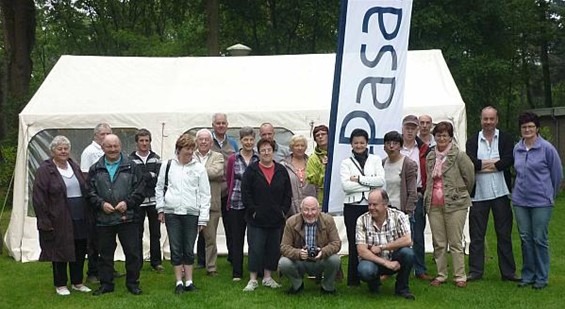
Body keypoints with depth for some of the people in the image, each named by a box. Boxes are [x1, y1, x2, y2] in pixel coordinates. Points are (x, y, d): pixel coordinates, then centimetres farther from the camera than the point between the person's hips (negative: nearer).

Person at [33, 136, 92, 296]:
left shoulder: (75, 167, 13)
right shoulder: (45, 170, -6)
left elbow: (85, 191, 18)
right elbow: (39, 197, -10)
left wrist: (87, 215, 12)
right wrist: (45, 221, -15)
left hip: (79, 219, 6)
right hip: (59, 221, -6)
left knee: (80, 251, 10)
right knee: (60, 251, 3)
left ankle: (77, 282, 23)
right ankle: (60, 284, 17)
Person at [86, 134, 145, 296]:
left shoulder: (131, 167, 4)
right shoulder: (95, 169, 9)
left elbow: (140, 190, 1)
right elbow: (90, 193, 6)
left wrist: (127, 202, -12)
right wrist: (101, 204, -11)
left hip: (128, 218, -1)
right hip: (103, 219, 1)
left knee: (132, 252, 2)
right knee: (105, 253, 9)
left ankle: (133, 283, 15)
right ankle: (106, 284, 21)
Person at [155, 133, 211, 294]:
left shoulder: (199, 168, 1)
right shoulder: (167, 166, 5)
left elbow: (204, 194, 1)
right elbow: (160, 188, 12)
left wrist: (203, 218, -3)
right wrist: (161, 209, 5)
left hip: (191, 214, -1)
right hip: (171, 213, 1)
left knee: (189, 249, 4)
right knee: (175, 249, 4)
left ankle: (189, 281, 14)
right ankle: (179, 282, 12)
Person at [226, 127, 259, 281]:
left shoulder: (259, 159, 2)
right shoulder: (233, 159, 1)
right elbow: (229, 180, 11)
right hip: (236, 203, 0)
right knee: (237, 239, 4)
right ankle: (237, 273, 10)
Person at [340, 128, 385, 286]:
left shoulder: (375, 159, 11)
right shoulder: (346, 163, 7)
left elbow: (381, 180, -4)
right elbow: (346, 185, -8)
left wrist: (359, 179, -9)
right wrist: (370, 185, -9)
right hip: (353, 206, 0)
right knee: (354, 243, 1)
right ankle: (353, 279, 8)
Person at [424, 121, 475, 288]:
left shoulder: (459, 156, -6)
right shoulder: (430, 157, 12)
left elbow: (470, 176, -1)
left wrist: (461, 194, 10)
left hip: (455, 204, -5)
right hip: (434, 205, 5)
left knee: (455, 243, -1)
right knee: (438, 243, 9)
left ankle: (460, 276, 8)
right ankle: (441, 275, 19)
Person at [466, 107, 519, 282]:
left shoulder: (505, 139, 6)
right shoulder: (472, 141, 8)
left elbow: (509, 160, -10)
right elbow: (471, 162, -9)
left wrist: (484, 165, -13)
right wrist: (495, 164, -14)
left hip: (501, 193, 0)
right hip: (479, 193, 0)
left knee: (504, 234, 6)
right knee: (476, 235, 4)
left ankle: (508, 272, 13)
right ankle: (475, 271, 12)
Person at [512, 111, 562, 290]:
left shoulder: (547, 148, -8)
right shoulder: (517, 148, 6)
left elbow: (557, 174, 1)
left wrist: (550, 195, 9)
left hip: (541, 201, -4)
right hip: (520, 201, 5)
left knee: (540, 239, -1)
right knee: (525, 238, 9)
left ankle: (542, 278, 10)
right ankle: (527, 275, 20)